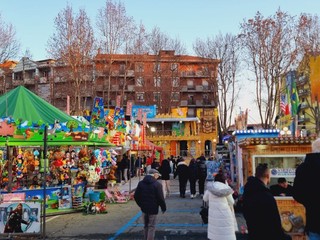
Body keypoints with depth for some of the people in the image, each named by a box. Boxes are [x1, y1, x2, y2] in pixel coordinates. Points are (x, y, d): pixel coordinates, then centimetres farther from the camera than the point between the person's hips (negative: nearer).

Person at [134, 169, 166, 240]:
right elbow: (160, 198, -14)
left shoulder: (141, 183, 3)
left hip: (144, 208, 5)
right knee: (151, 227, 3)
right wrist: (164, 208, -1)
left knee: (146, 226, 19)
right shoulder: (157, 184, -14)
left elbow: (136, 196, 6)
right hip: (153, 209, -5)